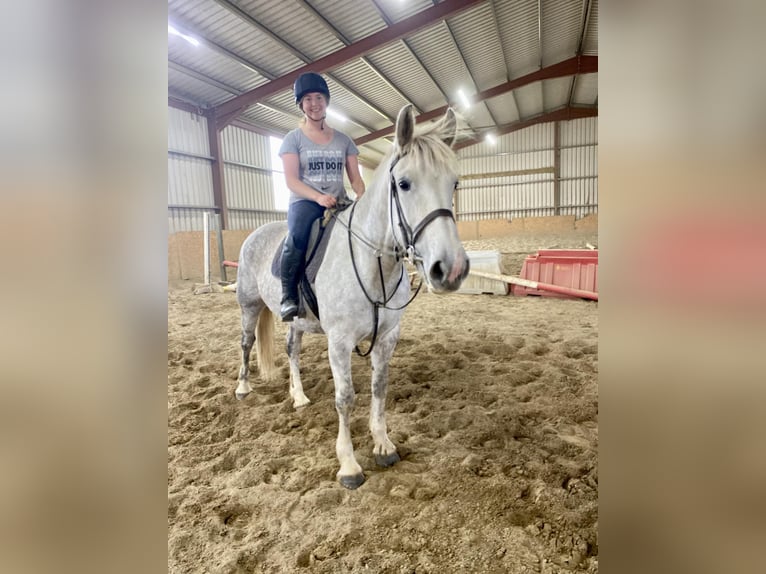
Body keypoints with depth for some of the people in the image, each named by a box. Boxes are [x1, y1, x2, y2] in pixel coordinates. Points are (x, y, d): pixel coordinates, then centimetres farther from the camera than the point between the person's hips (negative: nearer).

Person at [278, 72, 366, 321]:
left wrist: (363, 199, -13)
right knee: (298, 234, -37)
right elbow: (291, 180, -6)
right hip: (304, 202, -4)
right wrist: (319, 197, -24)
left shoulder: (344, 140, 14)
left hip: (339, 203, 4)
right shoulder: (293, 138, 5)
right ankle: (288, 296, -23)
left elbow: (355, 178, 10)